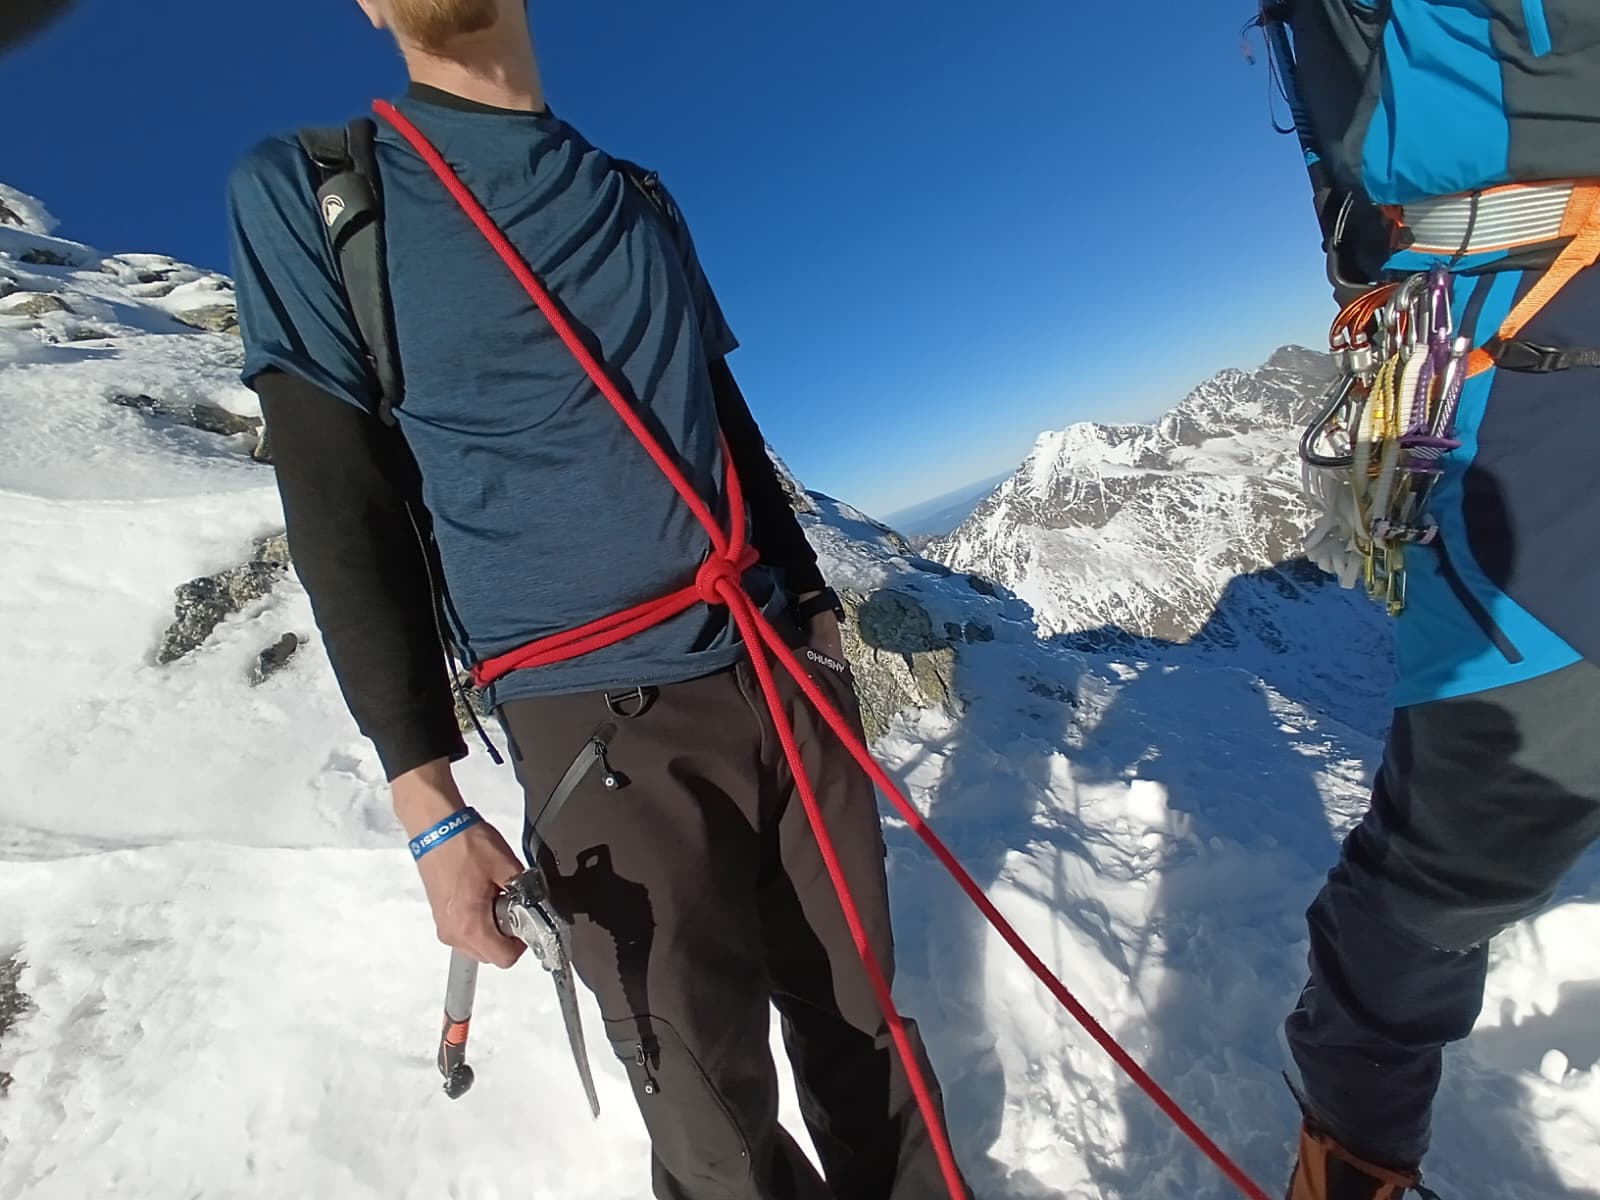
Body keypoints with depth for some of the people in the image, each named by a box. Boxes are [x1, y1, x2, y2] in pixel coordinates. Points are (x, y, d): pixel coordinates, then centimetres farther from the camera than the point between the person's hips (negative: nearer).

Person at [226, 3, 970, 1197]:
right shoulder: (302, 197, 3)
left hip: (781, 673, 5)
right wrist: (428, 801, -7)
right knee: (713, 1100, 2)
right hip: (594, 715, -4)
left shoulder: (638, 202, 15)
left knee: (859, 1009, 16)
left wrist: (817, 606, 18)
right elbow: (342, 524, -3)